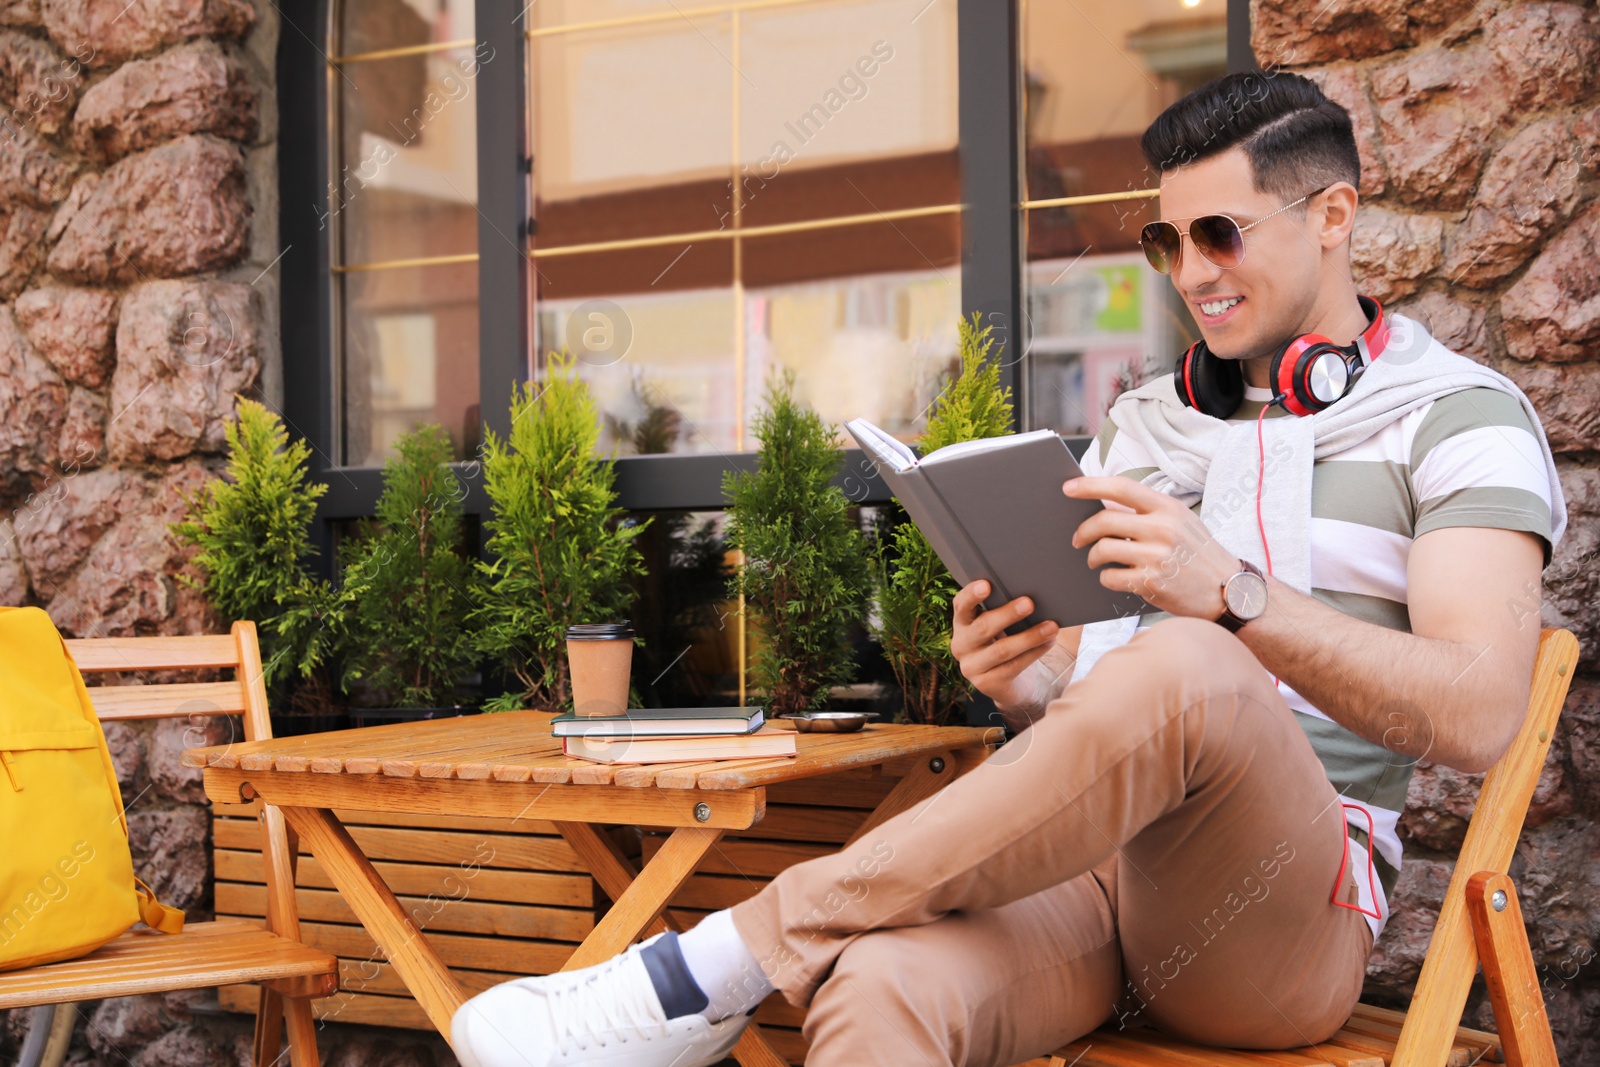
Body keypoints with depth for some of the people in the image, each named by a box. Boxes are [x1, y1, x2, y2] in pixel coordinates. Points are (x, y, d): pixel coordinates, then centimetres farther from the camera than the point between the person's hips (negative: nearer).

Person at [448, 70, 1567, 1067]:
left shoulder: (1457, 415, 6)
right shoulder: (1147, 420, 23)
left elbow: (1476, 716, -9)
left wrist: (1232, 596, -23)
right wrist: (1020, 685, -3)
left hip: (1288, 909, -3)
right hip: (1080, 858, 3)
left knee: (1183, 672, -38)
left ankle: (722, 961, -29)